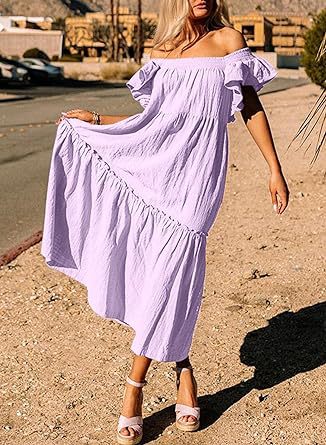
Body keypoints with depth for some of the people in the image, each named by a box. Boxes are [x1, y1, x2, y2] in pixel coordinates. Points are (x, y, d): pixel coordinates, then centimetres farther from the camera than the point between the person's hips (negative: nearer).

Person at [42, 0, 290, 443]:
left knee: (168, 277, -5)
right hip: (154, 169, 4)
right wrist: (96, 120, 18)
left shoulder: (226, 39, 6)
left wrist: (275, 169, 2)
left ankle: (134, 389, 9)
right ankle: (183, 370, 18)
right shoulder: (161, 52, 14)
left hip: (195, 175, -3)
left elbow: (251, 108, 5)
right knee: (152, 272, -2)